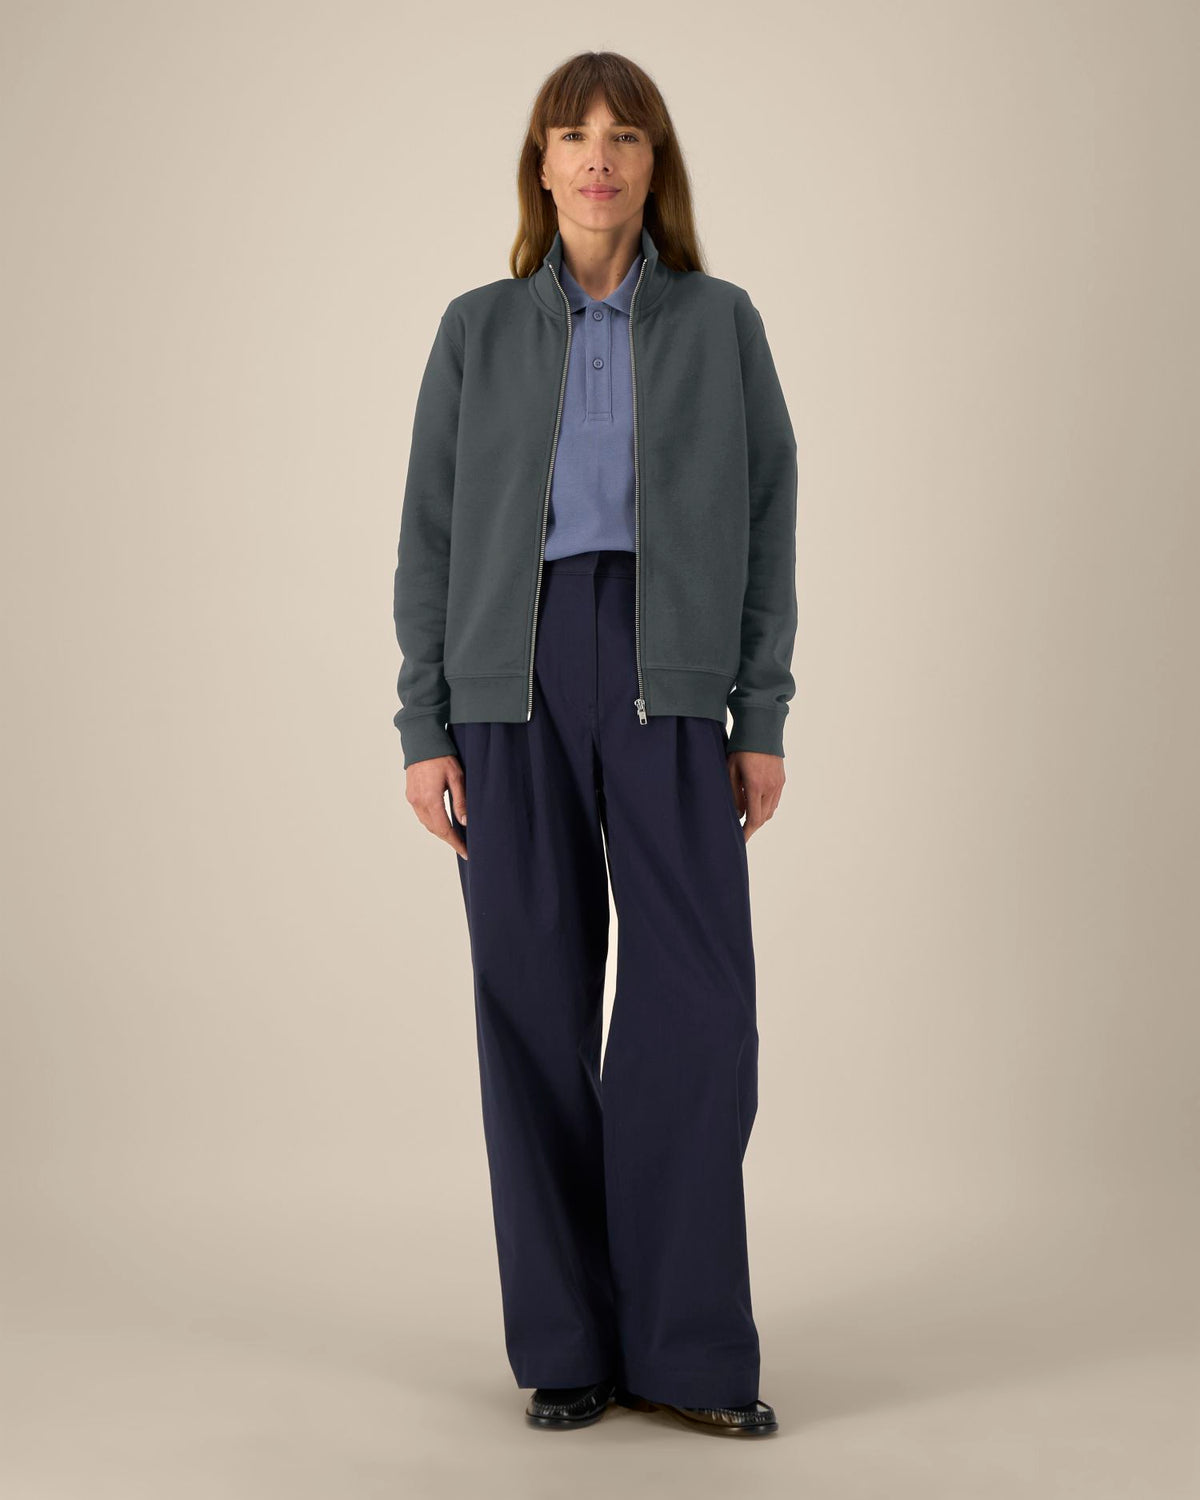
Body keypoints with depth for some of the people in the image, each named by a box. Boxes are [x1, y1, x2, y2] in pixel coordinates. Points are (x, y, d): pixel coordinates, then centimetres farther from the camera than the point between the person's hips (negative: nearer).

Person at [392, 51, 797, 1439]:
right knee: (537, 1006, 1)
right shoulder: (479, 331, 10)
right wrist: (423, 729, 0)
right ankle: (565, 1342, 11)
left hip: (669, 680, 0)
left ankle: (684, 1349, 4)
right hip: (512, 674, 0)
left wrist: (765, 716, 0)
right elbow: (429, 534, 7)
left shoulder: (721, 324, 10)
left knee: (699, 1001, -7)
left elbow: (768, 525, 7)